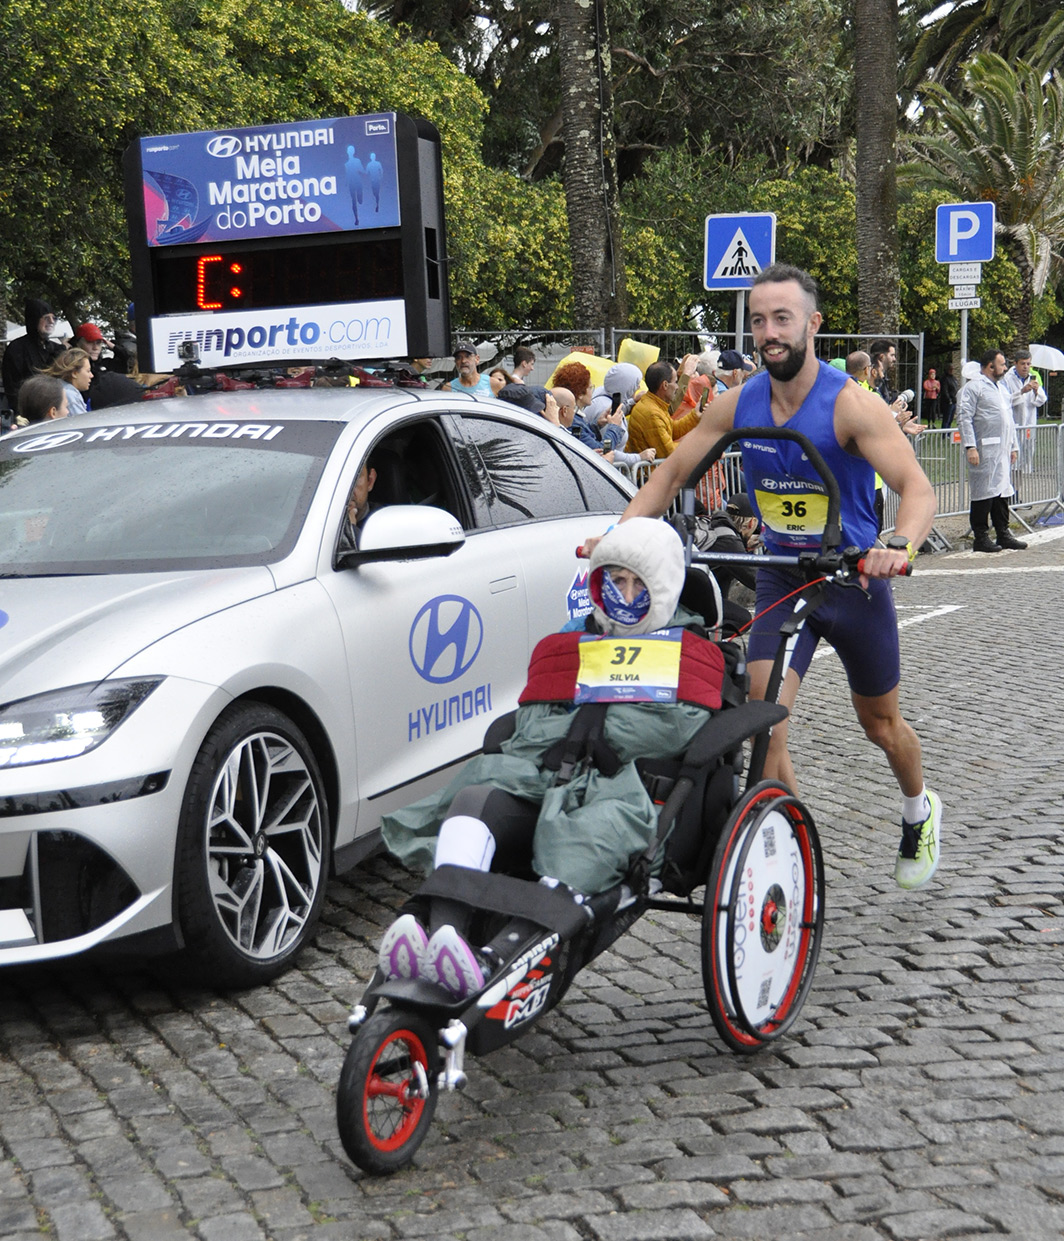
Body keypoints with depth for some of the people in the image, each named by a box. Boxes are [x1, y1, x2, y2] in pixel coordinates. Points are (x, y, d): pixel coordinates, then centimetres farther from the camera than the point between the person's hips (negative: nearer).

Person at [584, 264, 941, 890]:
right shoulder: (738, 404, -6)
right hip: (780, 581, 3)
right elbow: (672, 473, 1)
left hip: (854, 581, -2)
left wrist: (900, 544, -50)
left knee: (881, 724, 16)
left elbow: (918, 489, -28)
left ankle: (920, 811, 48)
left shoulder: (850, 404, -20)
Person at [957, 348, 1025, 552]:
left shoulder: (1002, 388, 21)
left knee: (1002, 492, 11)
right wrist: (970, 447, -20)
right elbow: (964, 418, -13)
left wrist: (1013, 446, 21)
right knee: (984, 494, -5)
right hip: (985, 450, -8)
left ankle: (1003, 535, 18)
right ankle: (981, 538, 0)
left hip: (1002, 451, 8)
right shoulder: (973, 387, -7)